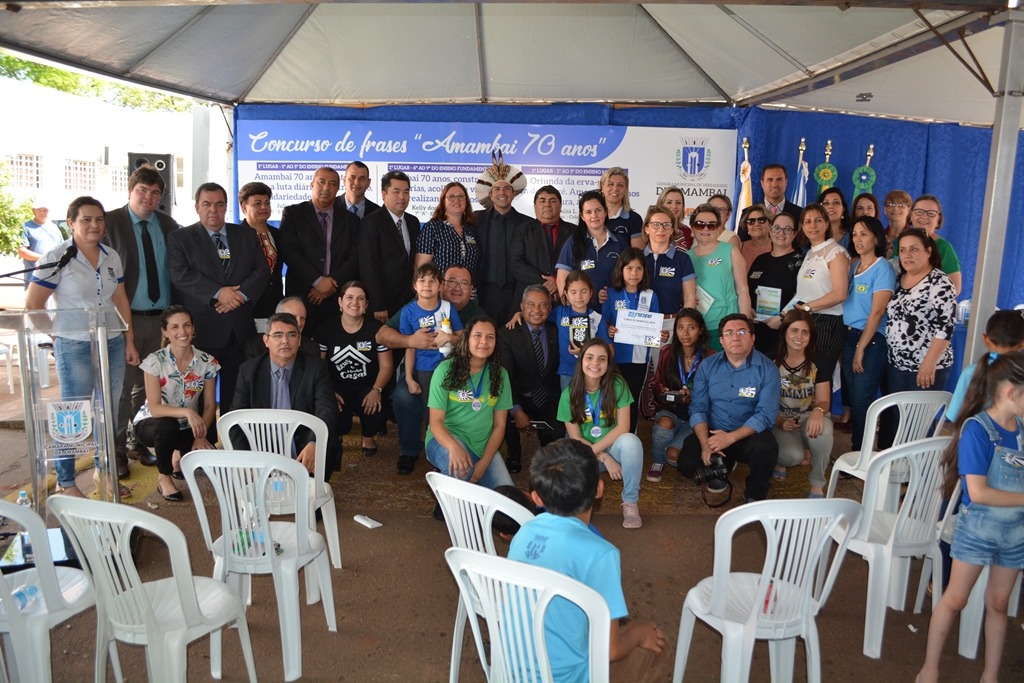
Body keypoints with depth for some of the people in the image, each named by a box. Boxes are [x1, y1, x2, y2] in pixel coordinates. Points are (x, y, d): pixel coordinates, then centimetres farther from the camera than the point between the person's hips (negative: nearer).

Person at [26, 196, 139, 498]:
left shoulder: (112, 257, 7)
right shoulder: (56, 257, -8)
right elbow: (33, 306, -6)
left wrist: (129, 342, 9)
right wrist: (58, 336, -3)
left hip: (113, 344, 5)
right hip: (75, 348, -5)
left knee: (109, 411, 12)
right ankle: (65, 482, 17)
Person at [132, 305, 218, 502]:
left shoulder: (207, 362, -9)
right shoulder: (155, 361, -17)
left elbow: (210, 405, -5)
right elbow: (154, 408, -23)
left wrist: (201, 435, -20)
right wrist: (187, 412, -39)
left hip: (187, 427, 3)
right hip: (150, 424, -3)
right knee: (167, 426, -38)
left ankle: (180, 457, 16)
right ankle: (163, 477, -10)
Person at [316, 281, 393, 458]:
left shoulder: (376, 329, -4)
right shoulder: (327, 329, -1)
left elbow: (386, 365, -3)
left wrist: (376, 391, -19)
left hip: (367, 388, 0)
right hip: (337, 388, 0)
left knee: (374, 408, -30)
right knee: (333, 416, -25)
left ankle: (368, 437, 8)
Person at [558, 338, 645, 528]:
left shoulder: (617, 385, -12)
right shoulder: (569, 394, -9)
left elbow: (623, 427, -16)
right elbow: (575, 438, -8)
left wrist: (593, 450, -23)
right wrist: (604, 458, -19)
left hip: (613, 447, 0)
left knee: (630, 441, -35)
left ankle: (630, 502, -16)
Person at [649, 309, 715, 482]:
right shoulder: (667, 353, 1)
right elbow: (657, 383, 11)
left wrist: (692, 397, -25)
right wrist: (662, 392, -11)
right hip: (670, 411, 3)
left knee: (673, 454, -24)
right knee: (665, 423, -34)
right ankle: (657, 462, -4)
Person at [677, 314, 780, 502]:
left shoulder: (767, 369, -10)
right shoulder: (708, 366, -1)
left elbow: (766, 414, -17)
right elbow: (698, 408, -4)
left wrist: (731, 437, -28)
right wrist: (705, 444, -20)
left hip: (749, 434, -2)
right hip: (712, 432, 3)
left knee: (765, 448, -34)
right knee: (687, 465, -19)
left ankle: (755, 496, -2)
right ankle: (722, 466, 18)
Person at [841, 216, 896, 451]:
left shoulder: (883, 268, -9)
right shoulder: (852, 265, 11)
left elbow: (877, 311, -13)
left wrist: (861, 348, -13)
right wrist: (841, 343, 5)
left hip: (871, 340, -6)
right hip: (848, 336, 6)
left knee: (862, 401, -3)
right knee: (852, 398, 10)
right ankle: (855, 451, 20)